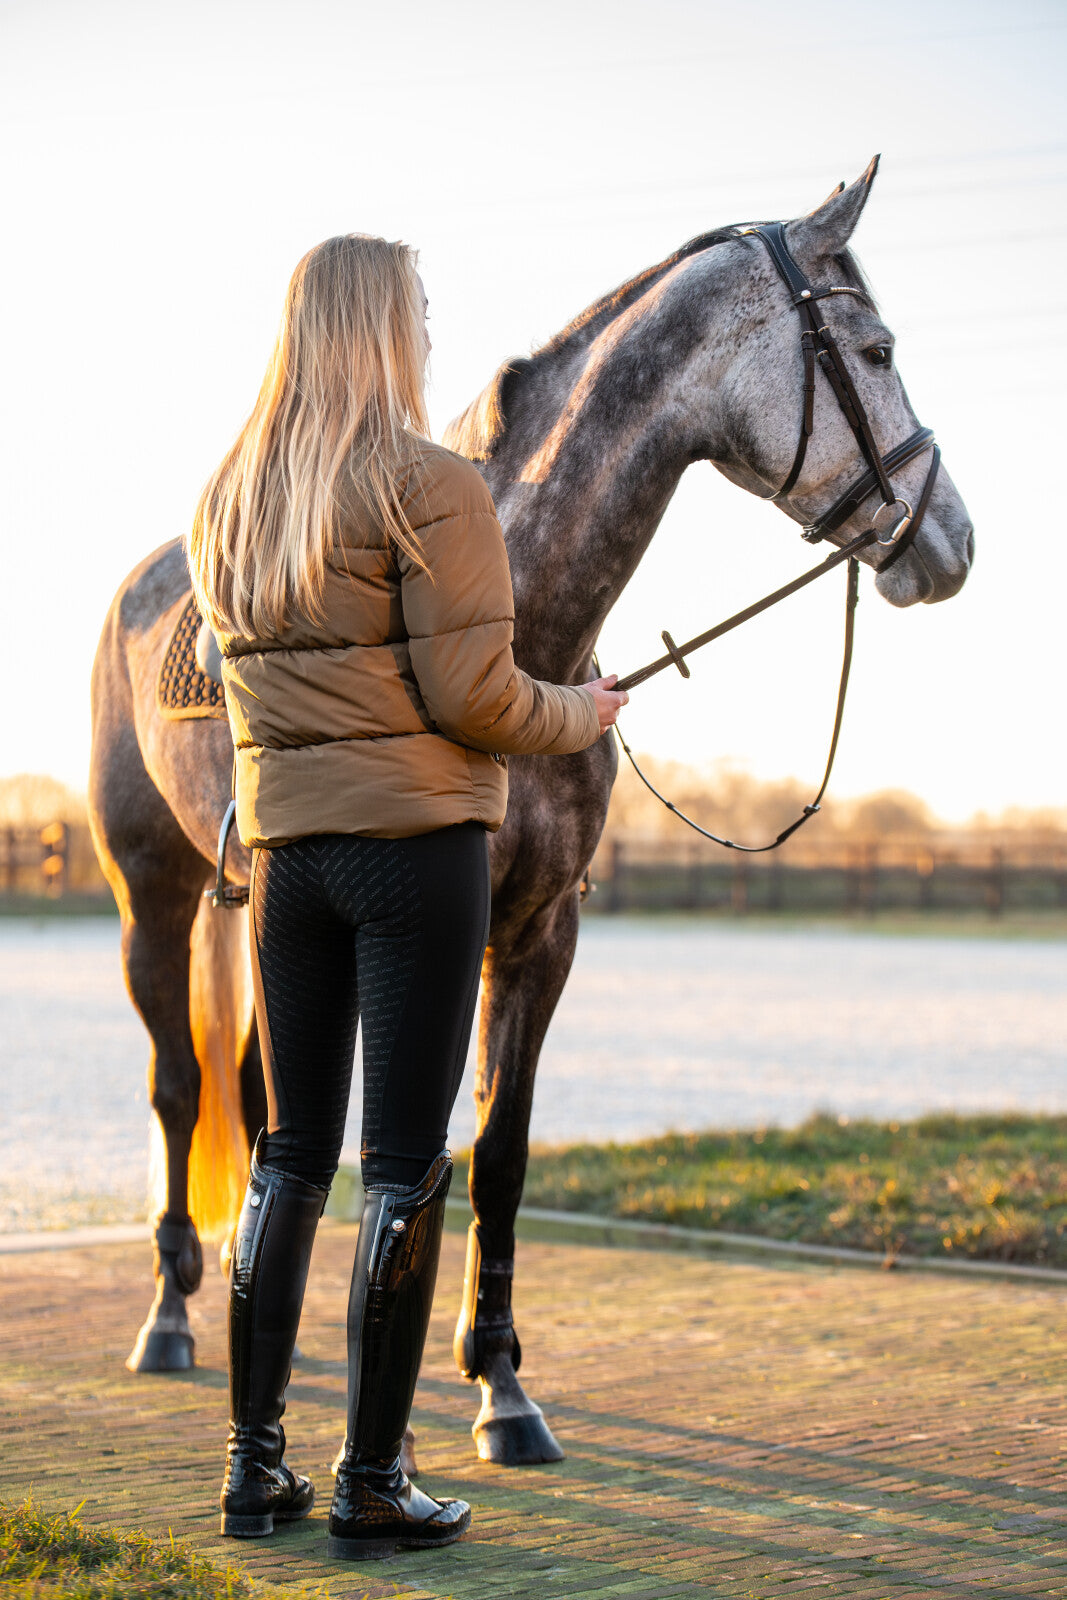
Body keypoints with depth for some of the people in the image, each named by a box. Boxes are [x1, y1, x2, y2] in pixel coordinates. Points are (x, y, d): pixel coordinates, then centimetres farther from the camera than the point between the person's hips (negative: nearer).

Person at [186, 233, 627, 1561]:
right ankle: (371, 1481, 3)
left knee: (290, 1154, 13)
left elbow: (246, 661, 12)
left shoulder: (226, 503, 9)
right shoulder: (432, 489, -11)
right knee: (405, 1165, 0)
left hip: (282, 841, 6)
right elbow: (470, 696, -15)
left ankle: (253, 1465, 16)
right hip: (419, 839, -6)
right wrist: (581, 714, 3)